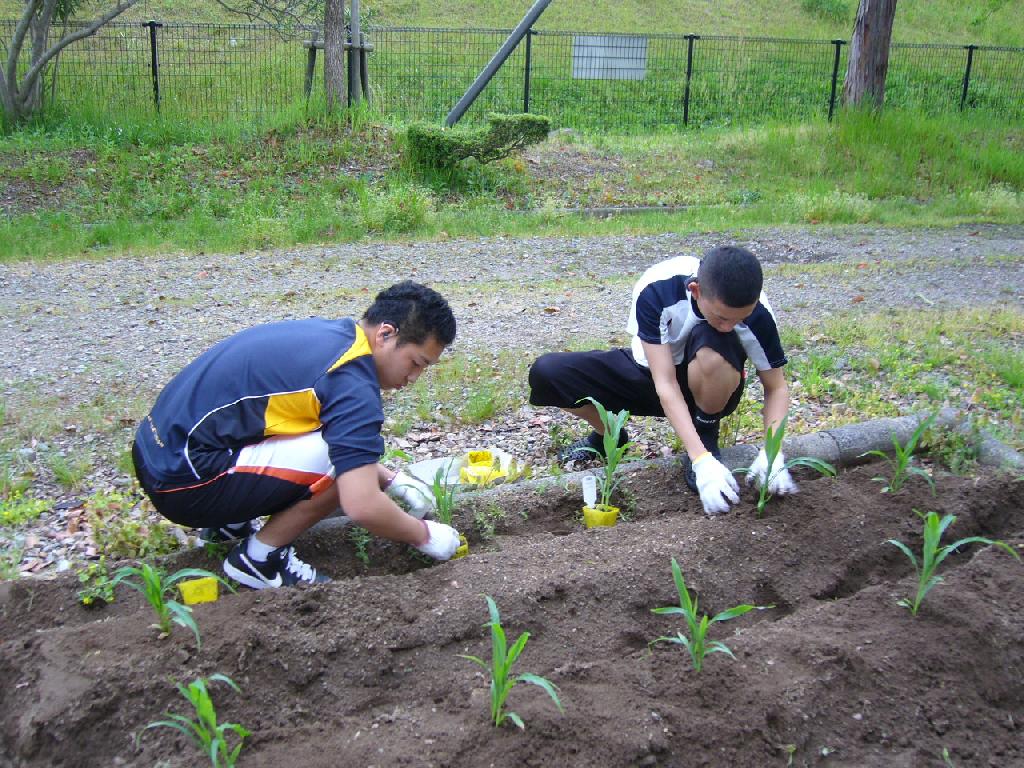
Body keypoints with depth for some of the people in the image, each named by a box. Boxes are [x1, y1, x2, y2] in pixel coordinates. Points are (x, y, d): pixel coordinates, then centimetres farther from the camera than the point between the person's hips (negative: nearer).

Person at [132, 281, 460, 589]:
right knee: (346, 463, -17)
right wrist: (424, 535, -6)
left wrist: (392, 480, 17)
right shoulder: (351, 383, -19)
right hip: (183, 481, -9)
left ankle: (230, 523, 17)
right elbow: (363, 507, -25)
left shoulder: (324, 333, 8)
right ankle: (260, 557, -2)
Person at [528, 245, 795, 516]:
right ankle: (609, 436, 8)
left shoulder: (757, 312, -27)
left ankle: (707, 435, -9)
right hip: (652, 371, 1)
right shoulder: (656, 290, -32)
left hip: (710, 388, 0)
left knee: (712, 345, -38)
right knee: (546, 373, -21)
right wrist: (701, 460, -42)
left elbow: (777, 388, -14)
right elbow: (665, 384, -33)